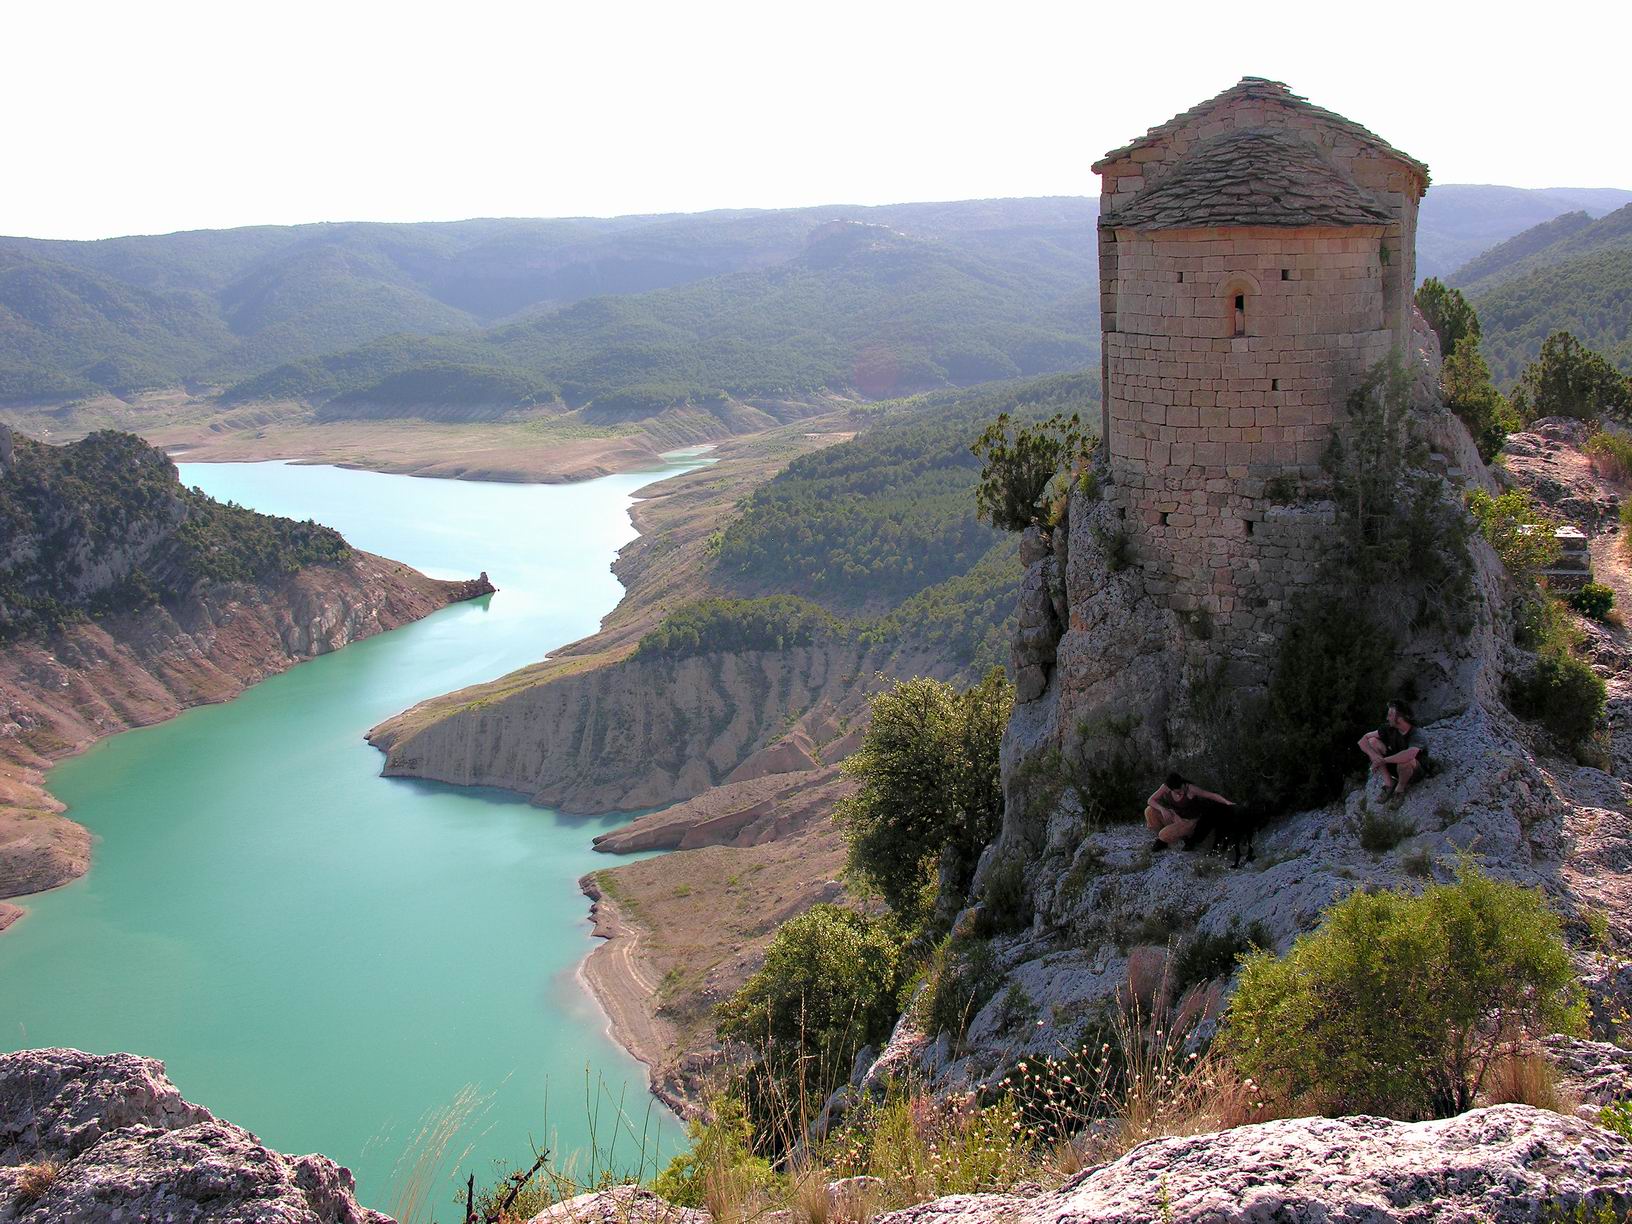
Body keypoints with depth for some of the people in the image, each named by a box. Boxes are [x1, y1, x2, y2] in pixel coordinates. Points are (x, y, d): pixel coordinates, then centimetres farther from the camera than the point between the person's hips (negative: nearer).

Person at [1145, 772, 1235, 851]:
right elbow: (1150, 800, -13)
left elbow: (1212, 795, -27)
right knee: (1150, 811, -15)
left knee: (1164, 835, -25)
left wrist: (1227, 803, -39)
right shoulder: (1165, 787, -18)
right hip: (1173, 817, 5)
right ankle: (1161, 839, 4)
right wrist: (1162, 809, -31)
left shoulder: (1190, 789, -29)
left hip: (1188, 821, -5)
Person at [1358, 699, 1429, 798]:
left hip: (1415, 770, -5)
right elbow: (1363, 740, -10)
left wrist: (1382, 760, -42)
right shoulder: (1389, 728, -11)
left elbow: (1410, 754, -51)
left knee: (1406, 760, -41)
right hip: (1394, 763, 5)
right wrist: (1373, 755, -31)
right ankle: (1388, 781, -9)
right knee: (1372, 741, -14)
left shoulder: (1416, 735, -29)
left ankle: (1401, 786, -9)